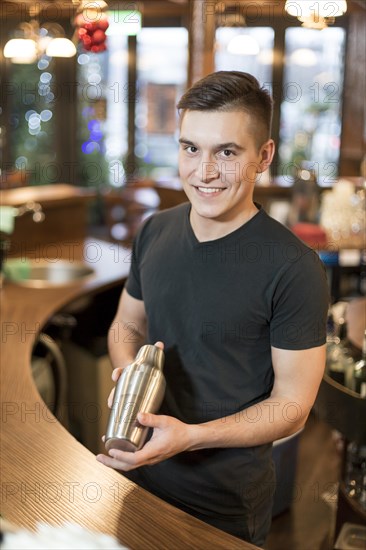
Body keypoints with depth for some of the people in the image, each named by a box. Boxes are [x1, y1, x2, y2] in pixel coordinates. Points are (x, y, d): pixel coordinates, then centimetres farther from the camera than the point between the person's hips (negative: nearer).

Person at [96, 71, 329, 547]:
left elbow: (292, 405, -16)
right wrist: (127, 373, -12)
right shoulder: (155, 232, -3)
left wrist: (188, 435, -28)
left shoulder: (294, 268, -21)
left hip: (228, 502, -5)